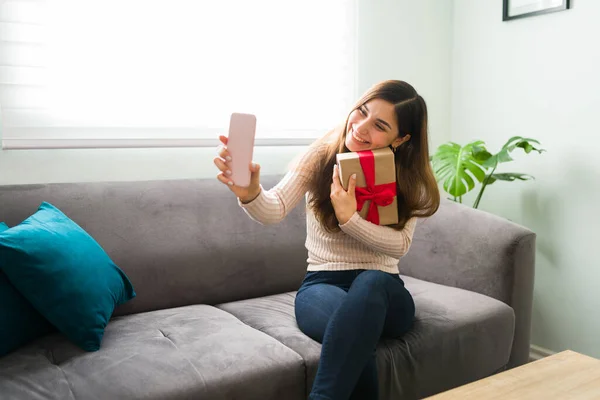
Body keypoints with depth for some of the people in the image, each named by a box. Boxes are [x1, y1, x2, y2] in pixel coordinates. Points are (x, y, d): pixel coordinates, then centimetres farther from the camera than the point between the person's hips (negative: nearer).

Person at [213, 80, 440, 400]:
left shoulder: (410, 178, -1)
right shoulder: (322, 155, -5)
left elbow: (399, 245, -8)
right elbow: (274, 211, -20)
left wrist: (349, 218, -24)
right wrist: (250, 192, -43)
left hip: (383, 291, 2)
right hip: (322, 284, -1)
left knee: (371, 282, -37)